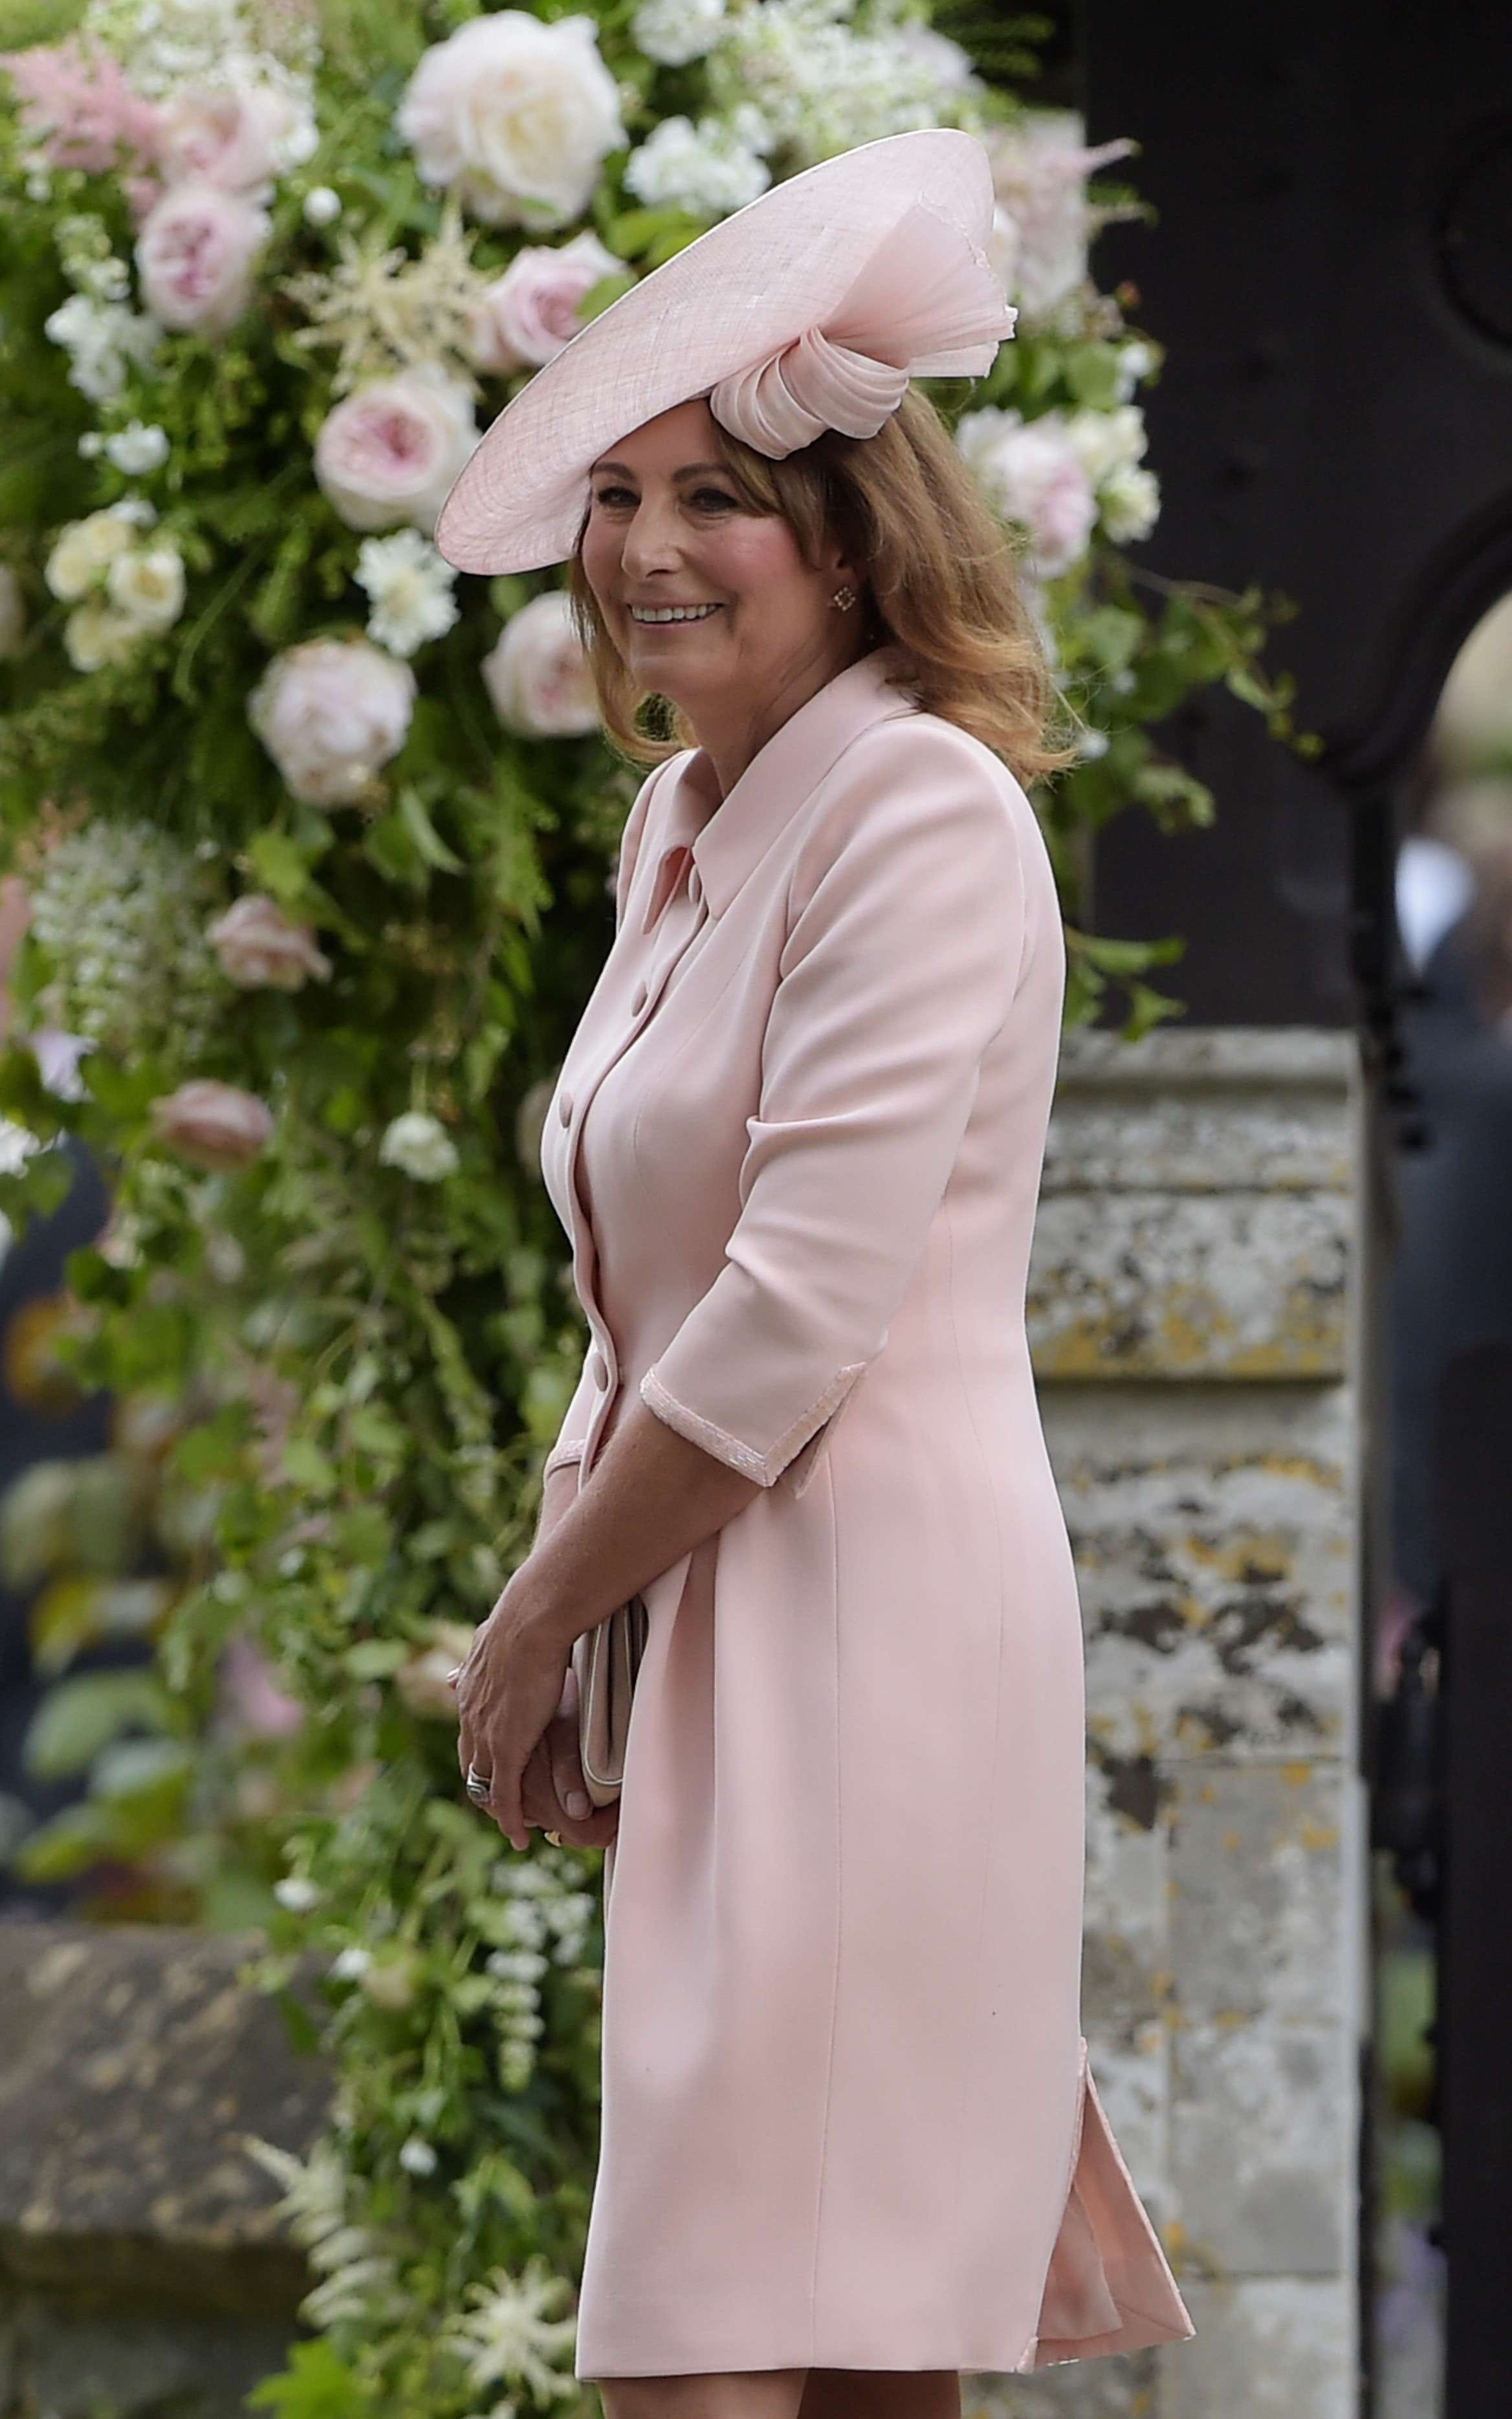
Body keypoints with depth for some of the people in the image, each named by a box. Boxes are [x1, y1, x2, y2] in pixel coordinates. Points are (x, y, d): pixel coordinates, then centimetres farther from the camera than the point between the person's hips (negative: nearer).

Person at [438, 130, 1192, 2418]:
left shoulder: (919, 808, -12)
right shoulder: (682, 821, 16)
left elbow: (804, 1311, -18)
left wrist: (531, 1626, -9)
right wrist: (552, 1615, 9)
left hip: (874, 1607, -9)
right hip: (724, 1623, 9)